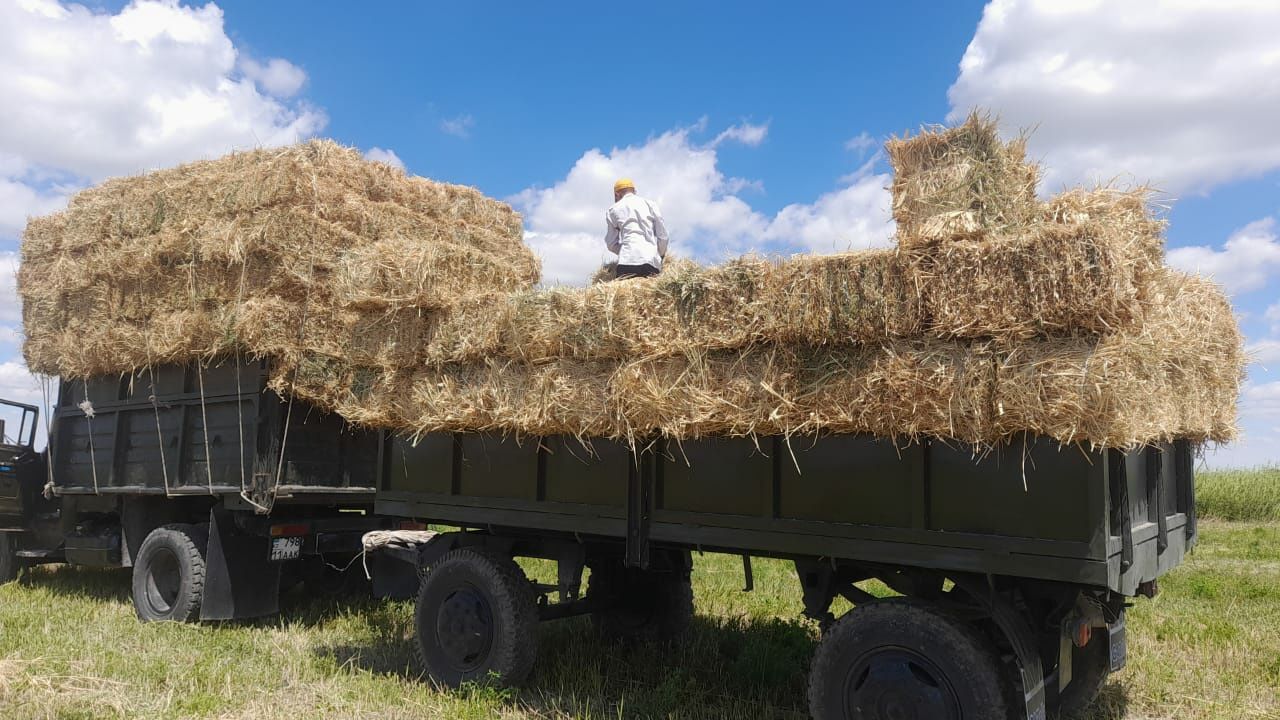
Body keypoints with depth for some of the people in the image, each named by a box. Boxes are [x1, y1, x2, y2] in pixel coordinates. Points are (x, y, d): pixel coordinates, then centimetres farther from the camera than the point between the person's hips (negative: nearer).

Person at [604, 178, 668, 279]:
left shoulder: (614, 210, 14)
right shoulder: (650, 204, 16)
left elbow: (611, 244, 17)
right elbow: (663, 236, 12)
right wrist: (660, 256, 25)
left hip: (628, 261, -2)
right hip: (653, 262, 2)